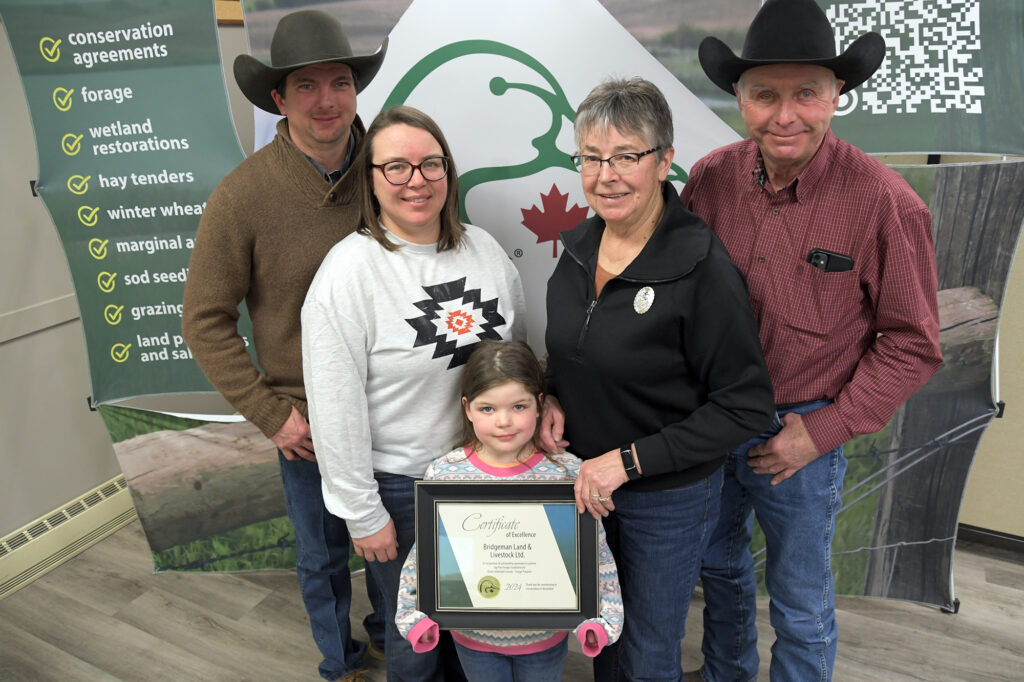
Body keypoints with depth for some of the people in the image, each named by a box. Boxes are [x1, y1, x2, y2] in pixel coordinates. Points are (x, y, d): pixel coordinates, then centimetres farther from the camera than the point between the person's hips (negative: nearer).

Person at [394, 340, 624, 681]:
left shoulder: (568, 472, -16)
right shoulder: (443, 473, -14)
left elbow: (596, 554, -8)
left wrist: (598, 620, -12)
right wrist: (416, 615, -6)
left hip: (546, 637, 0)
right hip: (473, 636, 1)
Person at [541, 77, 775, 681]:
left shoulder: (703, 267, -24)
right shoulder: (580, 245, -3)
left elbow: (746, 406, -21)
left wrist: (628, 460, -23)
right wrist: (554, 400, -8)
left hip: (670, 498, -5)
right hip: (586, 480, 6)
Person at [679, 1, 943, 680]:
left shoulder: (883, 201, -18)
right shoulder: (711, 177, -8)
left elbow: (912, 343, -10)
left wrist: (823, 430, -14)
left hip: (801, 433, -4)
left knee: (801, 603, 14)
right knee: (719, 561, 26)